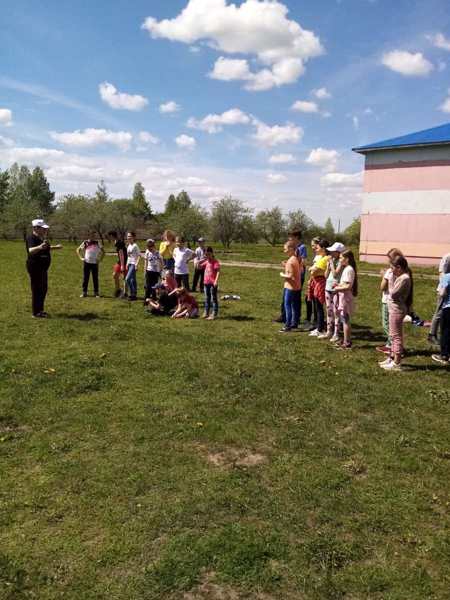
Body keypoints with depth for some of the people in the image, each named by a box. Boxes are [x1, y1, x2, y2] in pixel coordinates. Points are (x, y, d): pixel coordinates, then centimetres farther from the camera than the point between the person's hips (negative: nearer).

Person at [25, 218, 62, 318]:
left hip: (42, 268, 10)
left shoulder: (40, 238, 12)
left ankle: (40, 310, 28)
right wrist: (40, 247, -56)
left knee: (43, 289, 17)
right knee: (37, 290, -6)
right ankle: (35, 313, 1)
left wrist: (55, 247, 37)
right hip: (35, 267, -10)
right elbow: (31, 250, -37)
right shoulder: (31, 238, -17)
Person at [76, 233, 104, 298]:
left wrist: (100, 259, 3)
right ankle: (84, 292, 10)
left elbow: (103, 251, 12)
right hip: (86, 262, 0)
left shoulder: (97, 243, 6)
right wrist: (81, 258, 1)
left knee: (95, 278, 3)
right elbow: (78, 250, 12)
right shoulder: (85, 243, 4)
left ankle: (96, 292, 11)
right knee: (85, 278, 3)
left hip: (94, 263, 0)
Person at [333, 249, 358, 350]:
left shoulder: (348, 270, -17)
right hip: (344, 298, 10)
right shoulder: (347, 269, 13)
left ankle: (346, 343, 1)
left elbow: (348, 286, -23)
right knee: (345, 320, 15)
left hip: (346, 298, -10)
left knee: (345, 320, -4)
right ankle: (347, 341, 24)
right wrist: (339, 285, 8)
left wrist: (338, 288, -13)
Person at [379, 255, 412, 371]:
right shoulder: (400, 277, 10)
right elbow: (393, 293, 10)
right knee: (393, 335, 19)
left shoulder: (404, 278, -19)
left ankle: (396, 363, 2)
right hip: (394, 309, 10)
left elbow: (393, 293, -22)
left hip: (397, 310, -10)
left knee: (396, 336, -4)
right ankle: (392, 358, 31)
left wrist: (393, 279, -8)